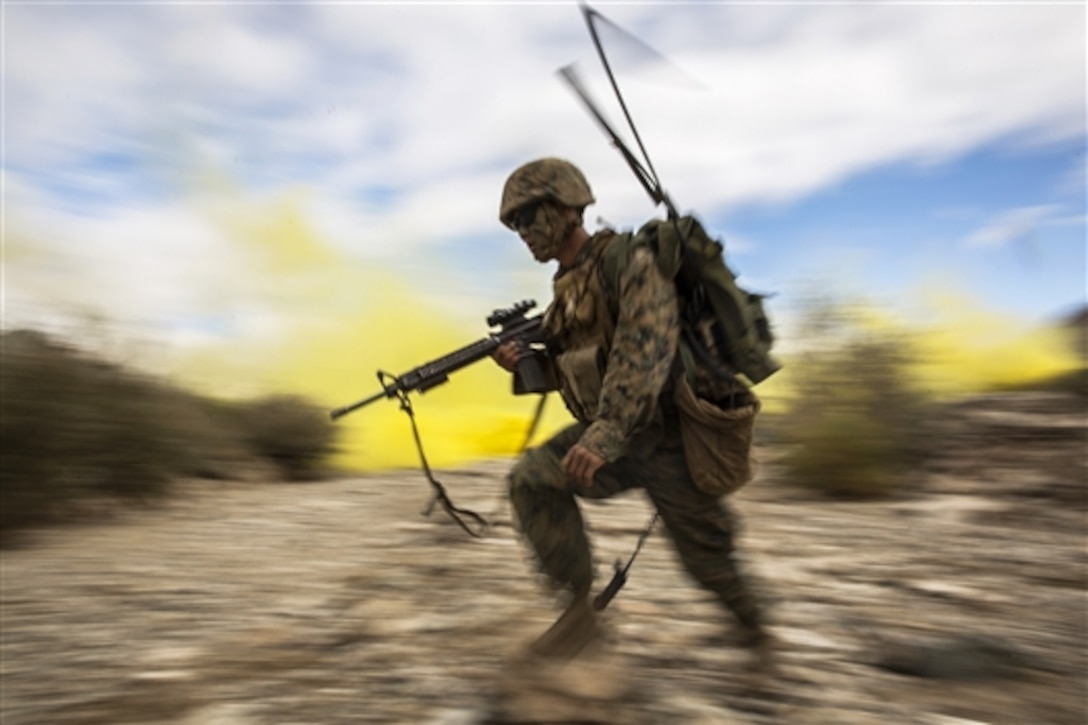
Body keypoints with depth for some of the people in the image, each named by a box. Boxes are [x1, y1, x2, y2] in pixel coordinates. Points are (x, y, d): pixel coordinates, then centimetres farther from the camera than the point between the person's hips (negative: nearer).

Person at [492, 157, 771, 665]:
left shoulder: (629, 262, -16)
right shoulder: (566, 286, 8)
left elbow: (642, 352, -31)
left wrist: (605, 434, -40)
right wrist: (524, 363, -2)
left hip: (668, 436, -6)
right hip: (614, 438, 7)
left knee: (706, 553, 8)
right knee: (531, 479, -15)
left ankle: (751, 625, 39)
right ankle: (580, 609, -5)